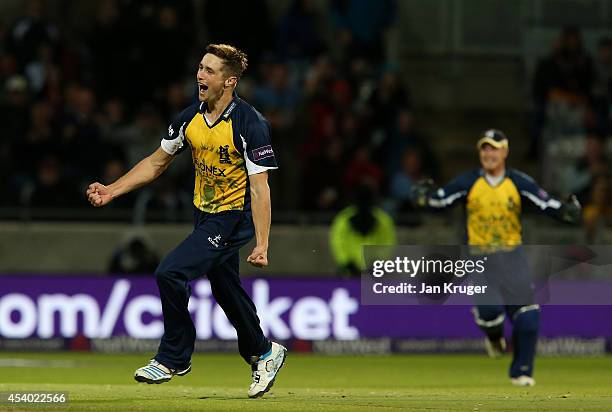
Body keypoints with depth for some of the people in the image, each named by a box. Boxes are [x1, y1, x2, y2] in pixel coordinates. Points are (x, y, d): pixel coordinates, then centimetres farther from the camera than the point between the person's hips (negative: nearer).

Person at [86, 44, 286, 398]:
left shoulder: (250, 124, -21)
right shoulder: (191, 118, -1)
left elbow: (260, 187, -22)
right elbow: (156, 163, 12)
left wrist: (262, 245, -28)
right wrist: (111, 191, 3)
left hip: (234, 217, -7)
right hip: (205, 215, 7)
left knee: (170, 273, -18)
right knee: (226, 290, 17)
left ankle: (173, 358, -2)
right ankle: (263, 353, 39)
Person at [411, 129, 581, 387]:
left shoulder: (519, 182, 0)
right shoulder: (468, 182, -2)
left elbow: (546, 204, -6)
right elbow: (440, 200, -7)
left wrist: (567, 211, -24)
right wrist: (424, 197, -27)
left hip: (512, 255, 1)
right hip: (480, 256, -1)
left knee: (527, 315, -5)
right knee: (489, 308, -21)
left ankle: (521, 371, 13)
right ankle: (494, 336, 17)